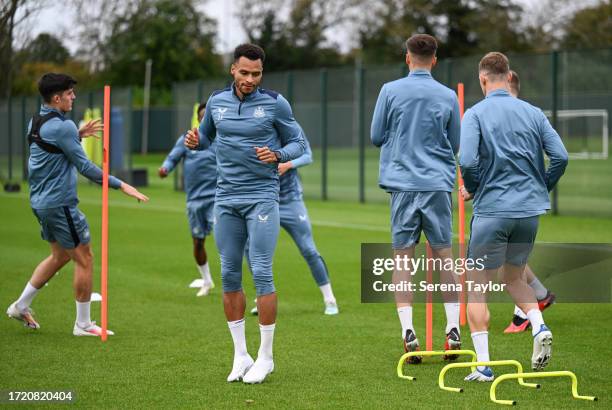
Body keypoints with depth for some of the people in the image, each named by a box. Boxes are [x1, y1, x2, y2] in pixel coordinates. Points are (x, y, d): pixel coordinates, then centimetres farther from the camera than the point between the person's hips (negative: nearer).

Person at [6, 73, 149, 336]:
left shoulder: (35, 122, 9)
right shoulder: (62, 126, -19)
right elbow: (84, 166, -18)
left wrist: (78, 135, 16)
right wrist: (120, 185, -14)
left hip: (40, 203, 10)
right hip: (59, 203, -9)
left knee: (60, 255, 22)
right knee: (84, 259, 0)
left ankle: (21, 306, 24)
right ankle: (83, 324, 5)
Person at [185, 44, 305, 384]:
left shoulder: (275, 103, -4)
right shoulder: (217, 102, 7)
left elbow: (297, 142, 3)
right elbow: (206, 136, 22)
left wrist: (277, 155, -17)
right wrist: (195, 142, -1)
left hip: (262, 198, -4)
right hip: (227, 199, 4)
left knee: (262, 273, -8)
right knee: (230, 275, 5)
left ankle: (266, 356, 2)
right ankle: (241, 355, 14)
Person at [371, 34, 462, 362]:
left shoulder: (390, 91, -1)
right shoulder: (448, 97, 4)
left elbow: (376, 137, 7)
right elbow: (455, 144, 14)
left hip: (403, 183, -1)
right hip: (438, 184, 1)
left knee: (403, 255, 2)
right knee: (443, 253, 9)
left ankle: (408, 331, -7)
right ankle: (453, 329, 5)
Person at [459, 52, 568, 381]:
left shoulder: (475, 114, -6)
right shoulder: (533, 113, 6)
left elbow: (467, 161, -18)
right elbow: (560, 157, 1)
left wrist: (471, 190, 2)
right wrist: (541, 189, 15)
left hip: (492, 209, -4)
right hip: (530, 211, 5)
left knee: (477, 286, 4)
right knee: (513, 278, 23)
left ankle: (483, 365, -2)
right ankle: (539, 326, -3)